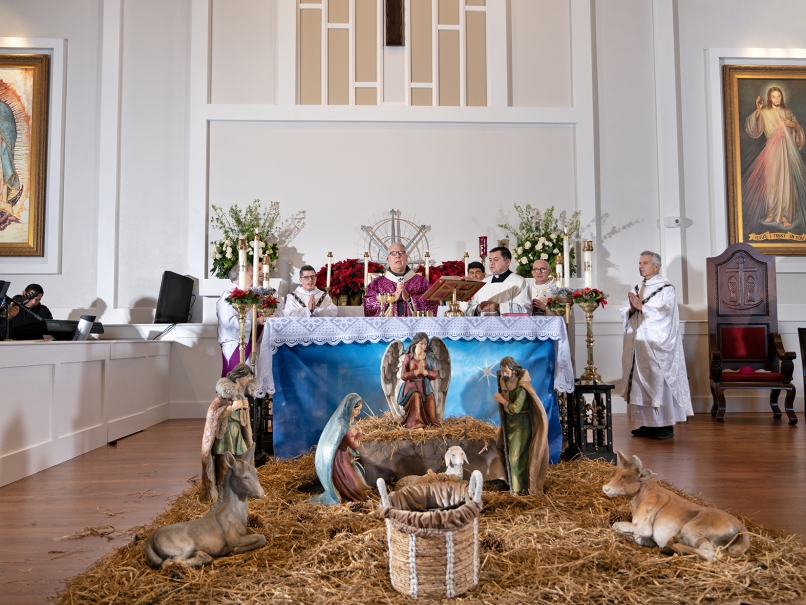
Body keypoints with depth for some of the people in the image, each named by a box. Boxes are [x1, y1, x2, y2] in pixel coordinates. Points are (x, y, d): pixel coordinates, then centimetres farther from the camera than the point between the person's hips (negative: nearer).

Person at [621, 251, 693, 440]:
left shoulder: (666, 288, -4)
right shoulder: (637, 288, 15)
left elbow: (664, 313, -16)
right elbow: (627, 314, 12)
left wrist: (641, 306, -16)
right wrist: (632, 309, -8)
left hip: (657, 345, -6)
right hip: (639, 344, 6)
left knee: (659, 383, -4)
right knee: (642, 382, 6)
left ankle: (666, 425, 4)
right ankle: (648, 424, 14)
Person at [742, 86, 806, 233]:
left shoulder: (787, 112, 12)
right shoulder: (764, 113, 3)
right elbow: (752, 129, -12)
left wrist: (793, 125, -5)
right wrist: (757, 110, -19)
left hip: (788, 150, 2)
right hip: (772, 150, -2)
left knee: (787, 181, -2)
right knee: (771, 181, -2)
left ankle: (785, 215, 1)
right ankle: (771, 214, 10)